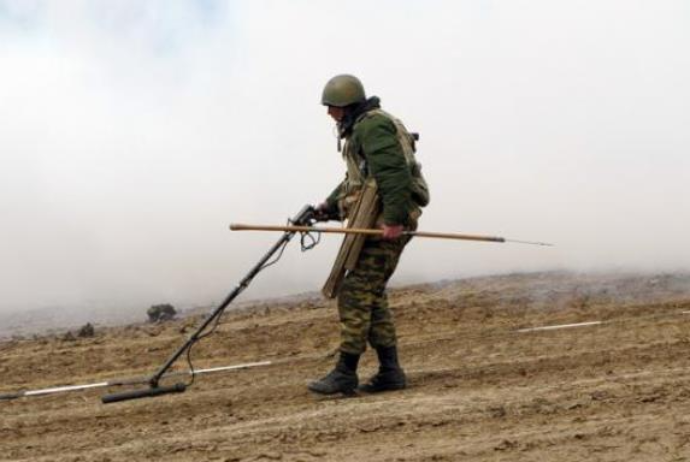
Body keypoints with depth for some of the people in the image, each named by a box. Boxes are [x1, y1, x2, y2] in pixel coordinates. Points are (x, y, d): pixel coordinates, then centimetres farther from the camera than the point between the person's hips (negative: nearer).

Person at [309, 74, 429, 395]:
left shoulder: (373, 125, -9)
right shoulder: (361, 129, 25)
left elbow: (394, 172, -21)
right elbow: (354, 181, 31)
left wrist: (394, 218, -27)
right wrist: (328, 207, 19)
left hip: (383, 223, -11)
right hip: (376, 221, 11)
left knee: (355, 293, -10)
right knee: (371, 296, 11)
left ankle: (345, 374, -10)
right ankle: (389, 372, 11)